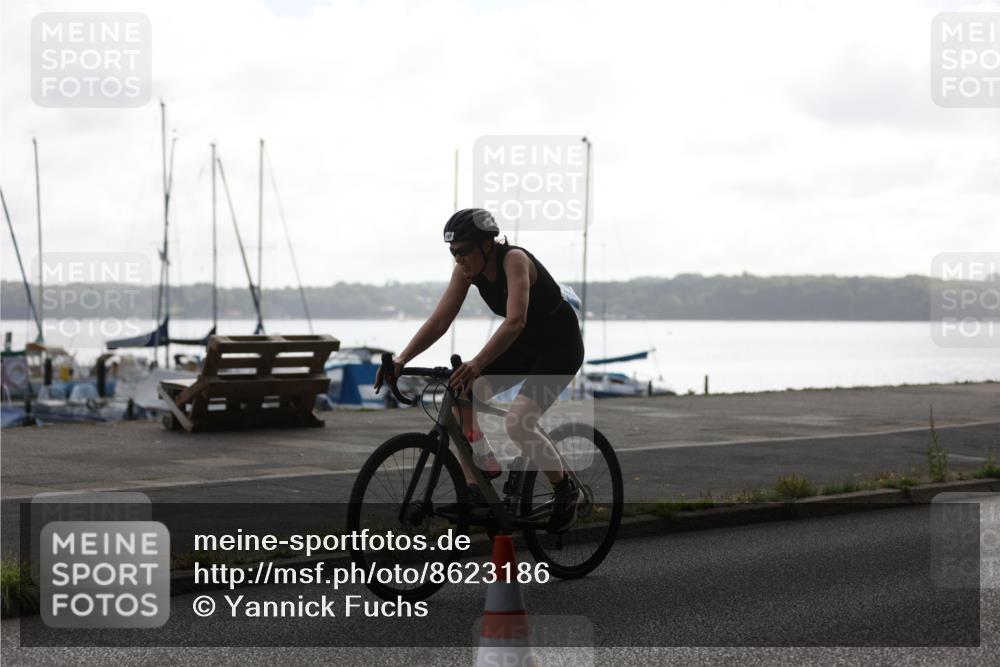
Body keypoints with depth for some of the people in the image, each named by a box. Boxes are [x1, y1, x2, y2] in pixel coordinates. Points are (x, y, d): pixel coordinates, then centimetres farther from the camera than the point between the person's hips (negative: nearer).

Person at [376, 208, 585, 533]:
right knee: (462, 395, -9)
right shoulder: (467, 269, -9)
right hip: (522, 344, 8)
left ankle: (566, 491, -1)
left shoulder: (514, 260, -30)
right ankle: (476, 483, -1)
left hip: (559, 345, -8)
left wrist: (477, 364, -56)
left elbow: (515, 321, -44)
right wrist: (400, 360, -23)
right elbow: (439, 321, -11)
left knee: (517, 423, -22)